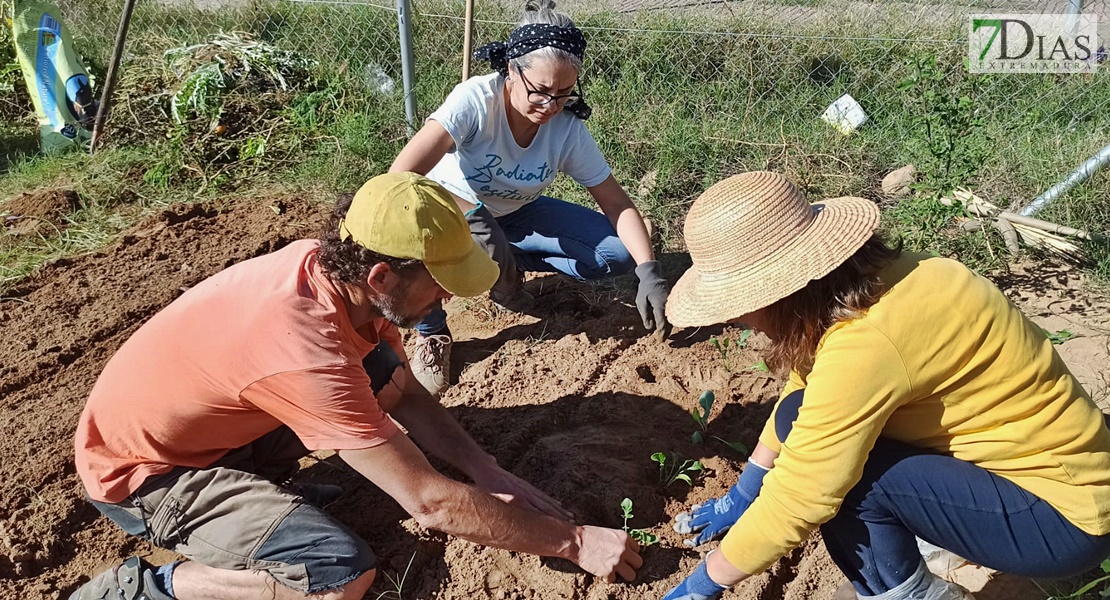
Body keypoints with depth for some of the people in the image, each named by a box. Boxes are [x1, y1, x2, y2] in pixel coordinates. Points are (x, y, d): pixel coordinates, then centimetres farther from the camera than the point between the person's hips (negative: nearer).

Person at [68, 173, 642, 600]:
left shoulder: (331, 265, -14)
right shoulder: (307, 353, -38)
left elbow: (409, 395, 1)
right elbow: (429, 503, -33)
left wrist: (490, 474, -8)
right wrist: (574, 542, -23)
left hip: (214, 422, 8)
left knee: (386, 373, -5)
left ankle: (256, 485, 5)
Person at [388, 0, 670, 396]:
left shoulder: (568, 129, -20)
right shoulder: (475, 99, -31)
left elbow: (616, 203, -15)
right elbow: (400, 178, -40)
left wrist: (649, 272, -28)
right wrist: (475, 216, -48)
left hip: (514, 214, 3)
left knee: (619, 252, -14)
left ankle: (509, 264, 3)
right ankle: (431, 333, -12)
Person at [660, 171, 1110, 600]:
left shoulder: (865, 343, -33)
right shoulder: (859, 283, -7)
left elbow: (796, 498, -26)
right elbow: (800, 397, 6)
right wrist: (740, 498, 14)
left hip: (1065, 514, -8)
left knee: (834, 466, -23)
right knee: (805, 421, -2)